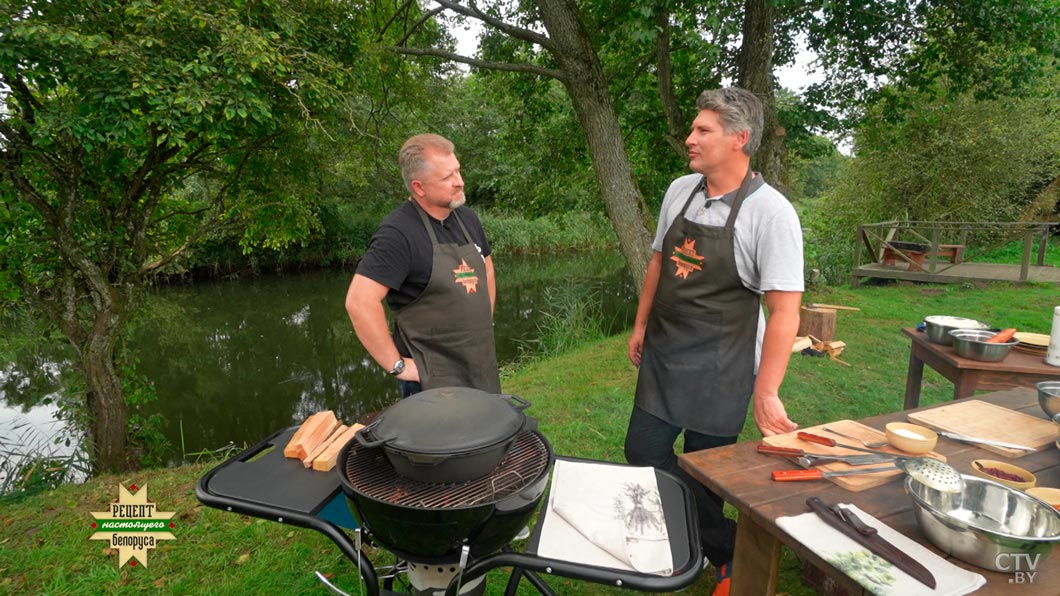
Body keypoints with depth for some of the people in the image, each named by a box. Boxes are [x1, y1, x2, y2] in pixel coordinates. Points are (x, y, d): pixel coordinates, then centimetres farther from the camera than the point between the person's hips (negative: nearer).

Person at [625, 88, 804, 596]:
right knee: (643, 452, 11)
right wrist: (640, 327, 15)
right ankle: (725, 548, 33)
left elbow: (784, 311, -17)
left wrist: (766, 393, -18)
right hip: (663, 352, 6)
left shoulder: (770, 212, -17)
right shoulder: (679, 191, 2)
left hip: (721, 364, -6)